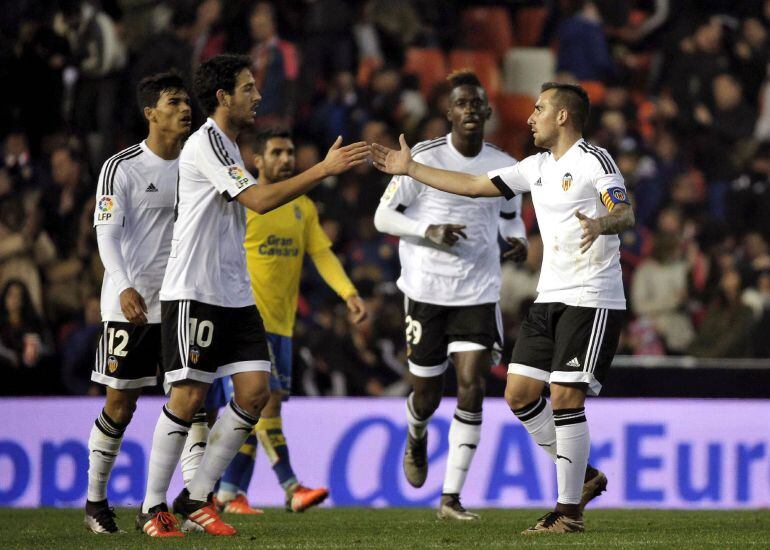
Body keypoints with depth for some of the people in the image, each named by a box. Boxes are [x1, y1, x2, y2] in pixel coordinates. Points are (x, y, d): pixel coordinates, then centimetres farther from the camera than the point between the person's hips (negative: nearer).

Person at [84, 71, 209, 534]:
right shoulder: (122, 168, -7)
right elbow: (107, 233, -13)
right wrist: (124, 288, -28)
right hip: (130, 302, -4)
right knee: (122, 403, 2)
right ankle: (96, 500, 17)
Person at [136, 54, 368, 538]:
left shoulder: (227, 146, 18)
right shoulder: (207, 141, -12)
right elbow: (259, 200, -21)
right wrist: (325, 170, -21)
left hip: (235, 295, 9)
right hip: (194, 293, -9)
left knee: (255, 390, -2)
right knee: (189, 396, -8)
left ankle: (197, 498, 7)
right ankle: (153, 507, 3)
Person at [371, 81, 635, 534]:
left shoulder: (594, 160, -8)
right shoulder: (538, 167, 16)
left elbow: (625, 213, -20)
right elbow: (475, 186, 21)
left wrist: (601, 224, -43)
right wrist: (410, 168, 22)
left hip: (592, 300, -9)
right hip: (550, 297, 9)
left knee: (565, 398, -13)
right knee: (520, 392, 4)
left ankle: (569, 510, -6)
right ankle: (583, 477, 17)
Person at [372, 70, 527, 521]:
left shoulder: (505, 166, 3)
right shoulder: (423, 158, -7)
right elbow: (383, 216, -3)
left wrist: (518, 239, -3)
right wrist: (429, 231, -20)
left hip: (480, 293, 2)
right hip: (427, 291, -2)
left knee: (472, 388, -11)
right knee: (427, 397, 6)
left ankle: (452, 497, -6)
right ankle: (417, 437, 45)